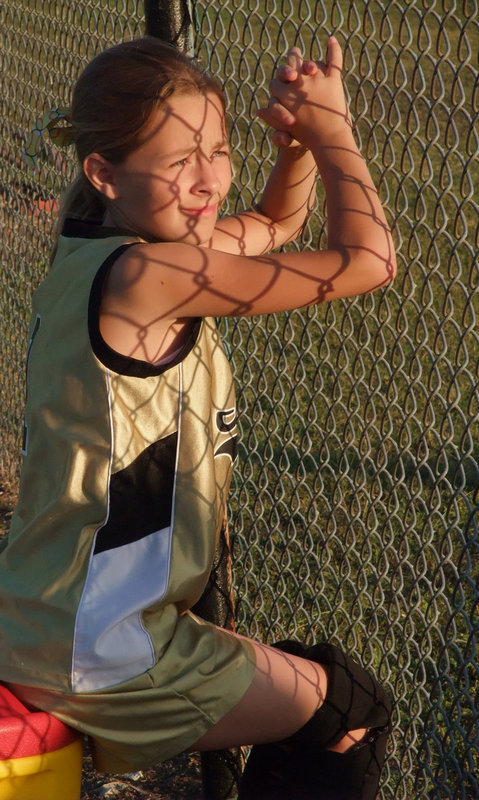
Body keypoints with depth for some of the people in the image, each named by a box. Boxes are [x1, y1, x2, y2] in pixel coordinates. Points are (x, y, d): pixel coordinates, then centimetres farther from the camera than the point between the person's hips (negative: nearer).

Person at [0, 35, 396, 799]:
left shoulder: (96, 254, 2)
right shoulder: (150, 275, -26)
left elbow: (275, 223, 17)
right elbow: (368, 259, -22)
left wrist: (300, 141, -2)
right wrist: (329, 123, -10)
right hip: (97, 659, -9)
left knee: (309, 678, 30)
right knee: (352, 713, 9)